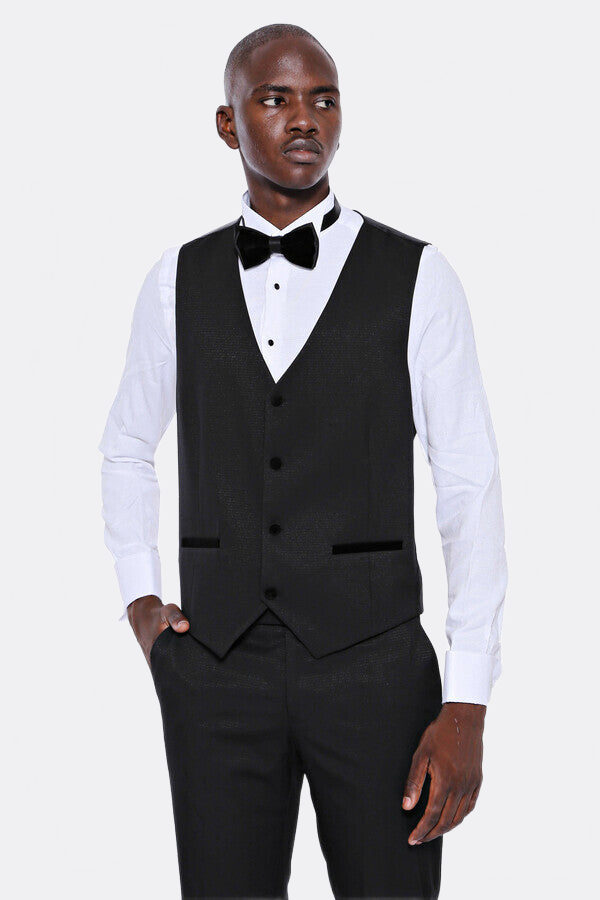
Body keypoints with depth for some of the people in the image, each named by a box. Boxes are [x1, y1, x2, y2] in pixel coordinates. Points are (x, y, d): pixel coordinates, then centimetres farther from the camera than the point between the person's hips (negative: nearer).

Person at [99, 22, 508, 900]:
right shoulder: (178, 279, 5)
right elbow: (127, 447, 21)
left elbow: (470, 487, -6)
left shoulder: (416, 277, -3)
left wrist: (467, 705, -12)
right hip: (218, 666, 2)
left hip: (373, 662, -2)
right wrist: (139, 600, 10)